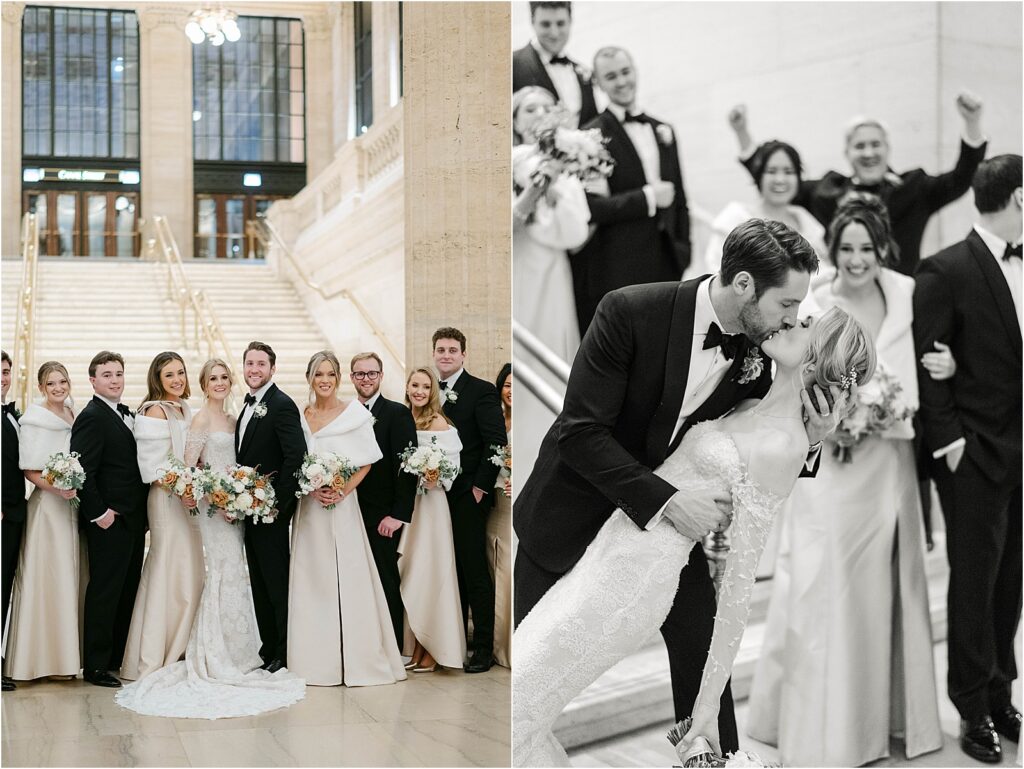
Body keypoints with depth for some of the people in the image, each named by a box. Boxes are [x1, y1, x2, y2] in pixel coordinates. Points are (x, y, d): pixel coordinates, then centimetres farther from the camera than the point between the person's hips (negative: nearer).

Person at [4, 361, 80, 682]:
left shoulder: (76, 417, 12)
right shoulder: (35, 420, -8)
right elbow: (29, 470, -10)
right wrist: (56, 488, -22)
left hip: (74, 505, 7)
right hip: (47, 506, -7)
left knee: (70, 578, 9)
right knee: (46, 577, -3)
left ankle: (67, 653, 15)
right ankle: (43, 655, 3)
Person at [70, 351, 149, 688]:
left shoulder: (128, 414, 15)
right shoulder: (91, 417, -13)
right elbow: (82, 471, -19)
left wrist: (144, 515, 12)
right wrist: (98, 514, -19)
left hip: (133, 520, 9)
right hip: (109, 521, -9)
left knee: (128, 592, 14)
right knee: (104, 593, -2)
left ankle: (119, 659, 24)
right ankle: (96, 667, 5)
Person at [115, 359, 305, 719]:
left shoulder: (232, 419, 15)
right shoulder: (201, 419, -8)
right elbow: (187, 468, -13)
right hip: (213, 506, -8)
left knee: (233, 577, 10)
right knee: (226, 575, -8)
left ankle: (234, 658, 18)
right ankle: (221, 662, -1)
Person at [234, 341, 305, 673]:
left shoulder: (282, 405, -13)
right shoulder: (249, 406, 14)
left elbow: (296, 457, -21)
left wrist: (277, 503, -21)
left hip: (271, 511, -9)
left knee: (277, 581, -2)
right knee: (259, 582, 13)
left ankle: (285, 654, 7)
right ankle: (268, 649, 22)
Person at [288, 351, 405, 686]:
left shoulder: (354, 413, 0)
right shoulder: (300, 416, 9)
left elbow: (366, 462, -1)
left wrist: (342, 491, -13)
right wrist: (312, 488, -9)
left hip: (342, 505, -3)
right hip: (309, 507, 3)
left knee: (347, 580, -3)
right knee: (312, 580, 2)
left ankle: (357, 658, 4)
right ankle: (315, 658, 8)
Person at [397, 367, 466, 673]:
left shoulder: (438, 423, -9)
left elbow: (450, 467, -10)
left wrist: (434, 479, -27)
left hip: (429, 503, -6)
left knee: (426, 572, -2)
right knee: (407, 574, 8)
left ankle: (433, 649, 6)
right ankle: (414, 646, 16)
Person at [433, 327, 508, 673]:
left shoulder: (482, 391, -7)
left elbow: (496, 443, -12)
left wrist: (481, 486, -14)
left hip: (468, 497, -6)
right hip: (439, 496, 6)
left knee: (475, 572, -3)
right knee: (452, 571, 11)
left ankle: (483, 648, 4)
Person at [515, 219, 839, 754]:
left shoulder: (760, 349, -12)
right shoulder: (630, 312, -27)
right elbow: (579, 431, -28)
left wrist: (809, 440, -20)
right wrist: (667, 501, -33)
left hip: (675, 510, 4)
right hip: (580, 506, -4)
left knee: (701, 646, 5)